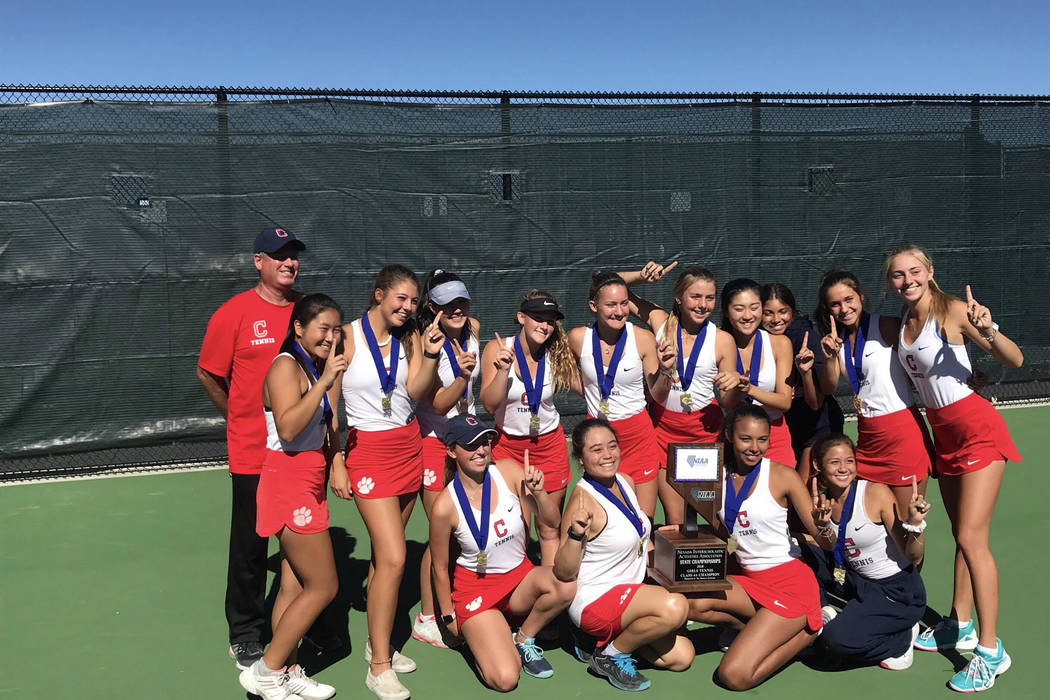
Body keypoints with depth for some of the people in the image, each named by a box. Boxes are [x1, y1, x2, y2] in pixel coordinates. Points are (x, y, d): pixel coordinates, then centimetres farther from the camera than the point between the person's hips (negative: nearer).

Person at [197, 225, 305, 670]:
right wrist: (242, 418, 7)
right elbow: (208, 374, 1)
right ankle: (245, 635, 23)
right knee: (250, 546, 7)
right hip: (253, 453, -4)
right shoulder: (234, 313, -8)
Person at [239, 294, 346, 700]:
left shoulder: (316, 367, 13)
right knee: (323, 586, -4)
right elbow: (288, 428, -27)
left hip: (309, 480, 9)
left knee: (294, 586, 12)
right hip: (289, 481, -9)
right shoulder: (287, 366, -14)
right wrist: (324, 381, -28)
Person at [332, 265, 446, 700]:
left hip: (407, 447, 5)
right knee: (393, 558, -11)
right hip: (366, 449, -5)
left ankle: (378, 643, 28)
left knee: (386, 553, 13)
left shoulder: (410, 337, 6)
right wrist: (336, 463, -11)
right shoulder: (347, 337, -9)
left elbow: (415, 391, -5)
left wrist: (430, 354, -19)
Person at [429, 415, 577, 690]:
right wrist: (449, 616, 6)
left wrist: (539, 492, -26)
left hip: (520, 575, 3)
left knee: (565, 585, -31)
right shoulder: (445, 506, -19)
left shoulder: (509, 471, -11)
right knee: (505, 679, -20)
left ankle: (523, 639, 0)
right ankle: (480, 633, 15)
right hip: (476, 586, -3)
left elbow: (553, 521, -6)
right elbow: (440, 568, -4)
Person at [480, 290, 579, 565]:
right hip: (508, 444, -1)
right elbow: (489, 404, -13)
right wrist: (503, 369, -26)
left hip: (549, 444, 2)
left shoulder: (556, 354, -6)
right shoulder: (498, 349, -10)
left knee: (549, 530, 8)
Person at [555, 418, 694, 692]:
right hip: (594, 599, -9)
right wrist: (575, 534, -39)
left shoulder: (625, 482, 2)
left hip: (628, 594, 9)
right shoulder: (584, 499, -22)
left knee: (682, 657, 3)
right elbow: (563, 573, -23)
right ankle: (610, 655, -6)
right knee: (675, 606, -29)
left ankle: (603, 638, 16)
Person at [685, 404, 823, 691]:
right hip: (747, 579, 6)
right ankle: (761, 629, 2)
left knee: (734, 675, -16)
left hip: (791, 581, -5)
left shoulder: (783, 475, -10)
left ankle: (807, 631, 7)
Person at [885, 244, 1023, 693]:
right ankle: (959, 626, 26)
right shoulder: (903, 320, 5)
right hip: (943, 433, 7)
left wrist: (988, 331, -36)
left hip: (977, 429, -7)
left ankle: (990, 651, -2)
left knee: (971, 538, -10)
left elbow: (1014, 360, -15)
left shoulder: (952, 310, -15)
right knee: (962, 535, 16)